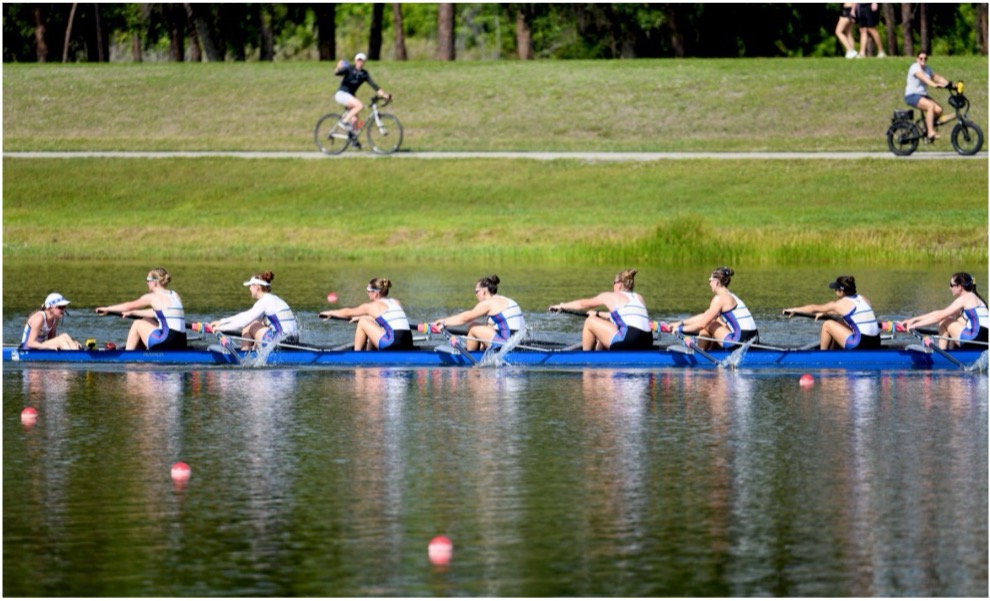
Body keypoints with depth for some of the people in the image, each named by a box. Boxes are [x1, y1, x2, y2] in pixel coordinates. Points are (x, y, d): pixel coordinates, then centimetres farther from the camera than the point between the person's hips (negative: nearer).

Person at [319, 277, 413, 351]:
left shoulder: (372, 306, 5)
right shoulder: (397, 303, 22)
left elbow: (347, 313, 20)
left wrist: (330, 313, 37)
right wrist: (361, 317, 49)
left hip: (393, 346, -8)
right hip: (408, 347, 8)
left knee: (362, 322, 8)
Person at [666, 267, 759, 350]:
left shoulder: (720, 298, -9)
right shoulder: (730, 297, 20)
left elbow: (703, 323, -9)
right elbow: (705, 316, 25)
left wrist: (680, 329, 2)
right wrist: (680, 323, 25)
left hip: (740, 341, -9)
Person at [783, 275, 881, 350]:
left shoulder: (840, 304, -2)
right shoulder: (863, 299, 15)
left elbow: (814, 308, 12)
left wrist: (794, 309, 27)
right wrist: (825, 312, 44)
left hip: (861, 346, -8)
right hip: (876, 345, 8)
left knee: (827, 325, 7)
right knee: (839, 326, 27)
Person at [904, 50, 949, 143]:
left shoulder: (927, 69, 14)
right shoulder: (915, 67, -11)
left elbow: (937, 77, 6)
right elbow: (923, 77, -29)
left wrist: (949, 84, -11)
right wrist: (934, 85, -45)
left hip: (923, 95, 7)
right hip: (912, 96, -7)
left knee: (938, 110, -16)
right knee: (930, 106, -31)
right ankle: (931, 133, -33)